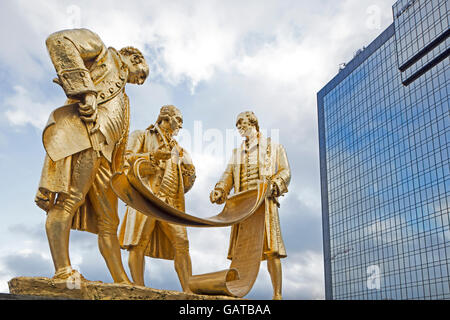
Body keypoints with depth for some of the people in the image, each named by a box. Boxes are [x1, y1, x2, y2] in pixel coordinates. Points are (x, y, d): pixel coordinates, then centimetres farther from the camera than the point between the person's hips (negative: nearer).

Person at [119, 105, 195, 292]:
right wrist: (152, 156, -12)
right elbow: (128, 158, 0)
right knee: (139, 243, -10)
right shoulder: (141, 137, 17)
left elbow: (186, 183, 27)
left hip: (172, 201, 4)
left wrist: (189, 174, 5)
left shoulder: (177, 148, 30)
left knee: (181, 243, -6)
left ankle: (187, 290, -5)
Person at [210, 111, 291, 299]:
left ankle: (277, 295, -5)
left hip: (264, 201, -4)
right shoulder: (237, 153, 26)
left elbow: (285, 172, 6)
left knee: (270, 249, -9)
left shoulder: (273, 148, 17)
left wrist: (273, 185, -14)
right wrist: (219, 191, -7)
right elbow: (228, 176, 14)